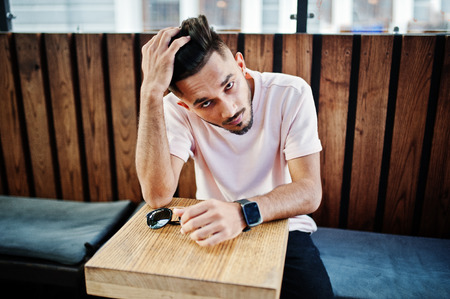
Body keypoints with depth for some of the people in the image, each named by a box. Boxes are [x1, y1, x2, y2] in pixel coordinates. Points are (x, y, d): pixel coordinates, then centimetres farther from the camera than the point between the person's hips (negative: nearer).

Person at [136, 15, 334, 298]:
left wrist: (243, 212, -41)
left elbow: (310, 192, -22)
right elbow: (158, 194, -29)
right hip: (213, 231, 1)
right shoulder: (177, 109, -15)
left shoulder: (291, 94, -17)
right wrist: (151, 92, -34)